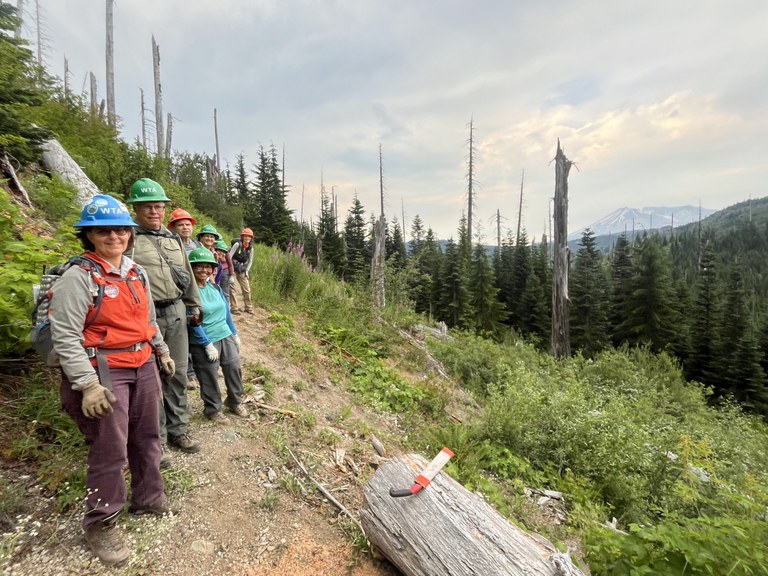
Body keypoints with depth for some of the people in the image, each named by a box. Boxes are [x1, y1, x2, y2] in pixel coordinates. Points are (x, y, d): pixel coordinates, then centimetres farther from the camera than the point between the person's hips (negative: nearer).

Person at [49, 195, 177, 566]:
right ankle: (100, 523, 24)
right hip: (104, 372, -7)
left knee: (146, 437, 17)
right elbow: (64, 337, -17)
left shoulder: (137, 272, 9)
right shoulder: (78, 277, -13)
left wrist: (162, 351, 25)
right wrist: (88, 385, -23)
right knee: (110, 449, 0)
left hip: (144, 366, 7)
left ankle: (149, 499, 37)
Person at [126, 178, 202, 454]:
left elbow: (187, 275, 20)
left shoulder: (174, 239, 15)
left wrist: (194, 305, 22)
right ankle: (155, 438, 19)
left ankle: (177, 430, 27)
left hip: (176, 313, 6)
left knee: (177, 374, 12)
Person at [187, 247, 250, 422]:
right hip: (204, 342, -6)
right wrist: (208, 345, -17)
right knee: (210, 378, 6)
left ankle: (235, 401, 35)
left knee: (235, 369, 12)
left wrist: (234, 334, 14)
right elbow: (193, 322, -17)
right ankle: (213, 410, 28)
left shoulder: (215, 286, 5)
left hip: (226, 336, 6)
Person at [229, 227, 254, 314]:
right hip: (233, 269, -5)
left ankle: (248, 307, 21)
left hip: (242, 271, 5)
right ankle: (234, 308, 4)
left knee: (247, 289, 7)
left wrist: (247, 271, 3)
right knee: (233, 289, -5)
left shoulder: (251, 248, 1)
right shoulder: (237, 244, -14)